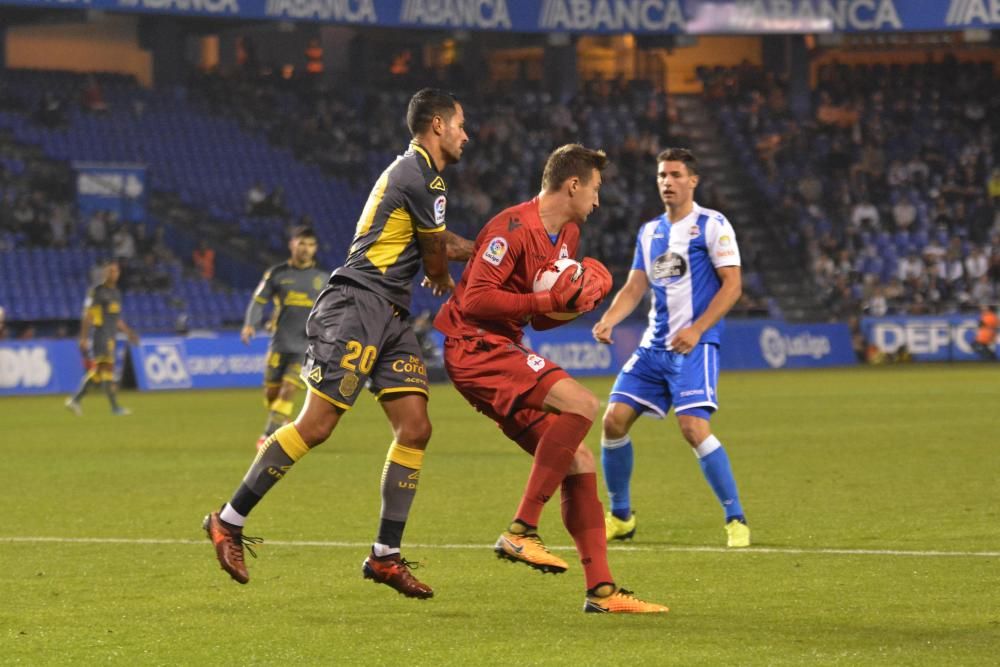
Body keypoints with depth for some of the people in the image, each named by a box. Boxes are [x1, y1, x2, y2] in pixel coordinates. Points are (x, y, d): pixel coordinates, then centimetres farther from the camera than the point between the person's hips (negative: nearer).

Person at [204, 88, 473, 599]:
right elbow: (436, 258, -2)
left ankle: (385, 556, 4)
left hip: (390, 316, 10)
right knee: (315, 426, -13)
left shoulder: (414, 171, 21)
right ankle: (228, 521, -3)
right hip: (356, 304, -10)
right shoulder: (421, 176, -11)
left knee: (415, 429, 0)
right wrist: (444, 282, 20)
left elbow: (434, 245, 35)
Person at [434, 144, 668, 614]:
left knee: (579, 464, 2)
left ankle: (601, 589, 4)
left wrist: (576, 301, 0)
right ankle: (521, 531, -25)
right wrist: (550, 300, -20)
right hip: (473, 347, -10)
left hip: (502, 352, 10)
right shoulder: (514, 228, -15)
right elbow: (476, 299, -21)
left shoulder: (567, 235, 16)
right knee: (581, 404, -27)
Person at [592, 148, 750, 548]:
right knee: (614, 420, -2)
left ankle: (736, 519, -10)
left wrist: (697, 330, -19)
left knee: (693, 428, -21)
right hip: (653, 346, 7)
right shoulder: (649, 232, 15)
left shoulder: (712, 225, -4)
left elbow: (732, 285, -10)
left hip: (695, 346, -7)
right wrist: (608, 320, -7)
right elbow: (634, 288, 13)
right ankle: (620, 516, 14)